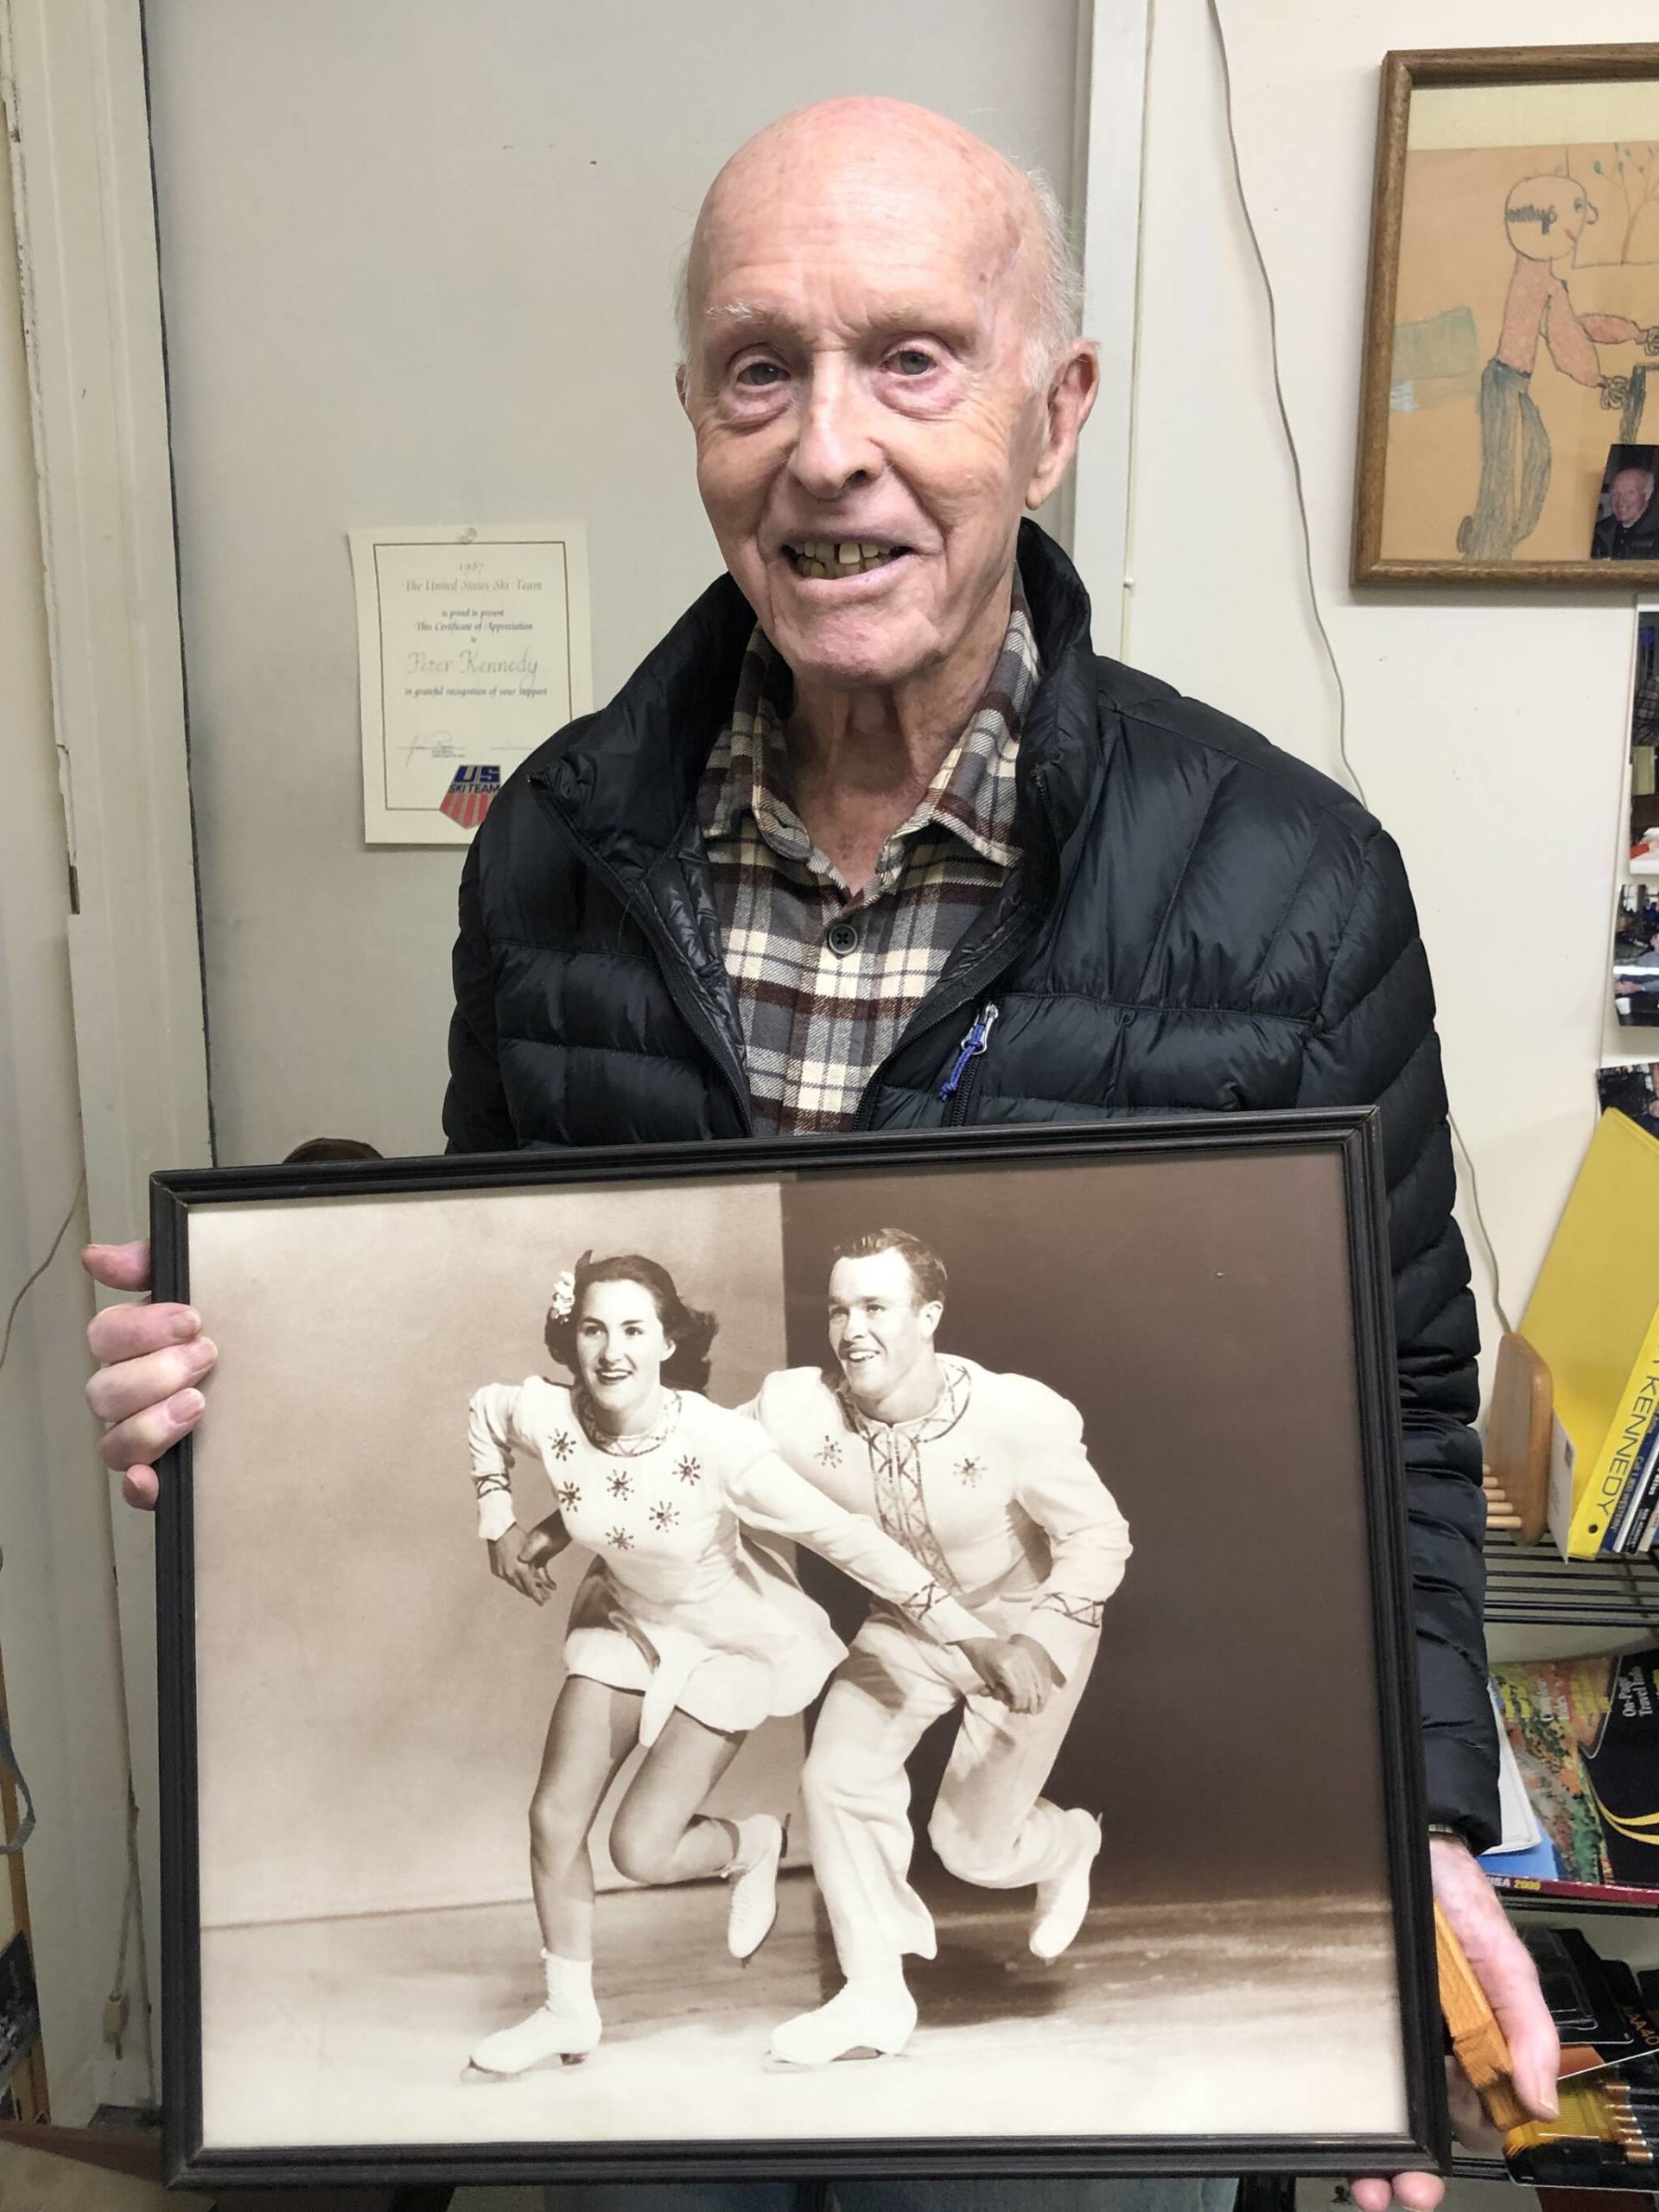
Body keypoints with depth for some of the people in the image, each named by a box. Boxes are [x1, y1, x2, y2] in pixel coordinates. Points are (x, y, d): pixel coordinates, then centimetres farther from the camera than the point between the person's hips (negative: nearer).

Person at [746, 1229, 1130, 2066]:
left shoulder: (1017, 1415, -34)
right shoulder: (795, 1409, -26)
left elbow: (1099, 1536, -23)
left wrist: (1040, 1641, -35)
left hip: (1026, 1622, -3)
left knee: (972, 1843, 1)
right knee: (837, 1779, -10)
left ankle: (1066, 1847, 39)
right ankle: (876, 1995, 11)